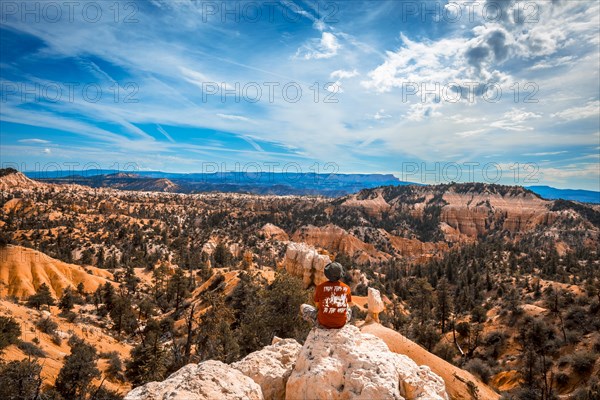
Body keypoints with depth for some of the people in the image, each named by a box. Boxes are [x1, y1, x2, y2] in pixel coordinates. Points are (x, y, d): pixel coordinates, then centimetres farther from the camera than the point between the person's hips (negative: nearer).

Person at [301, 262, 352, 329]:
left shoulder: (320, 287, -13)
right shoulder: (346, 288, -6)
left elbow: (317, 305, 2)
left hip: (323, 323, -4)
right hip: (341, 324, 4)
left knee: (303, 307, 17)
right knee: (349, 310, 37)